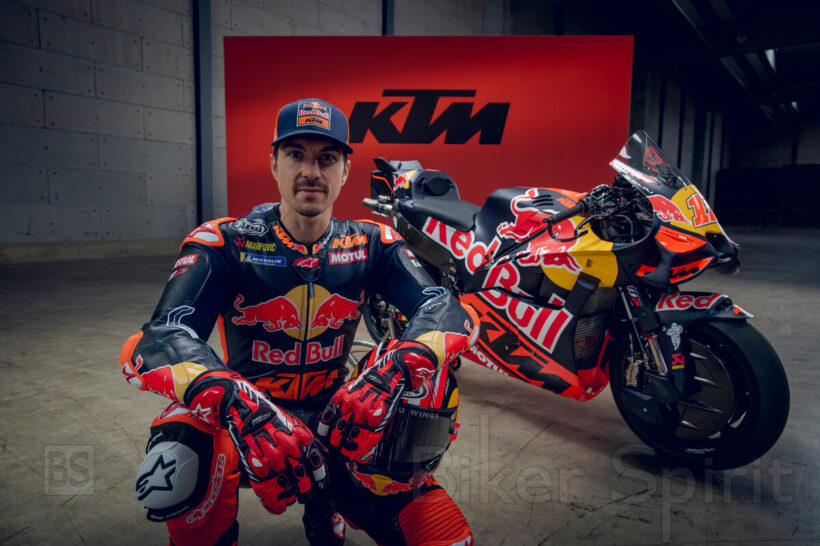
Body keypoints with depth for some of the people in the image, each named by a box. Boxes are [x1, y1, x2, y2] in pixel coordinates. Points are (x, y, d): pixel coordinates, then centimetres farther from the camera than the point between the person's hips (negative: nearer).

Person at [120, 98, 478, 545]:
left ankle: (327, 503, 15)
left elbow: (453, 310, -17)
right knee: (176, 470, -34)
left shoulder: (371, 244, -5)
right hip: (240, 419, -1)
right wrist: (233, 402, -46)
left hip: (332, 418, 2)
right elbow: (158, 340, -25)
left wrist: (394, 368, -39)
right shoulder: (224, 243, -12)